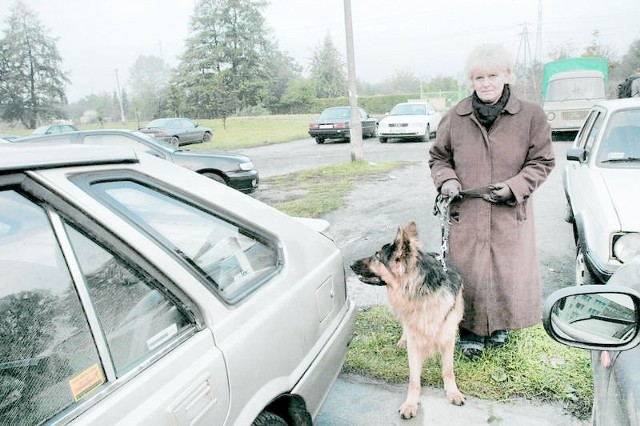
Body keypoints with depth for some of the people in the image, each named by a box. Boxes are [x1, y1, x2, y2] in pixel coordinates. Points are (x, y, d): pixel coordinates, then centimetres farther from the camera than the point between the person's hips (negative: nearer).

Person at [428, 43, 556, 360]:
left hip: (511, 213, 0)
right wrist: (446, 180, -8)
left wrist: (515, 186, -13)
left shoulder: (531, 115, -4)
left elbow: (542, 161, 3)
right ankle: (470, 332, 25)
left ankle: (499, 327, 36)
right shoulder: (455, 117, -1)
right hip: (466, 213, 0)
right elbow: (437, 156, 12)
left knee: (509, 273, 10)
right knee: (468, 274, 5)